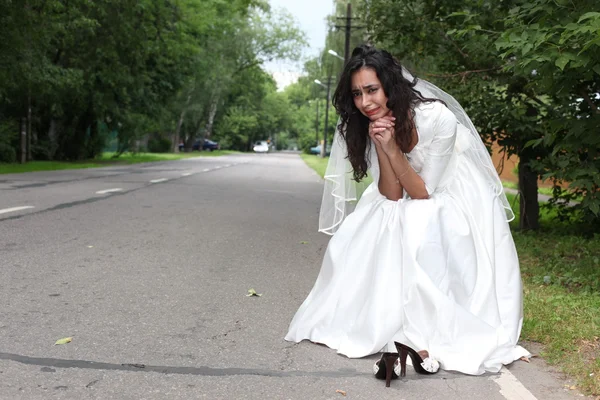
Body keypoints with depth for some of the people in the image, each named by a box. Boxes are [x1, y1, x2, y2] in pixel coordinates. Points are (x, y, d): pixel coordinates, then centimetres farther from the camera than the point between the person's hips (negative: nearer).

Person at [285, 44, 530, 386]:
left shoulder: (437, 118, -28)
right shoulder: (372, 125, -10)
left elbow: (422, 193, -21)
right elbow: (392, 195, -13)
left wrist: (392, 147, -31)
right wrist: (380, 147, -27)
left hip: (455, 202, -6)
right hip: (409, 209, 6)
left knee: (419, 239, -33)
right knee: (356, 240, -14)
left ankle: (424, 335, -29)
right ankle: (390, 322, -10)